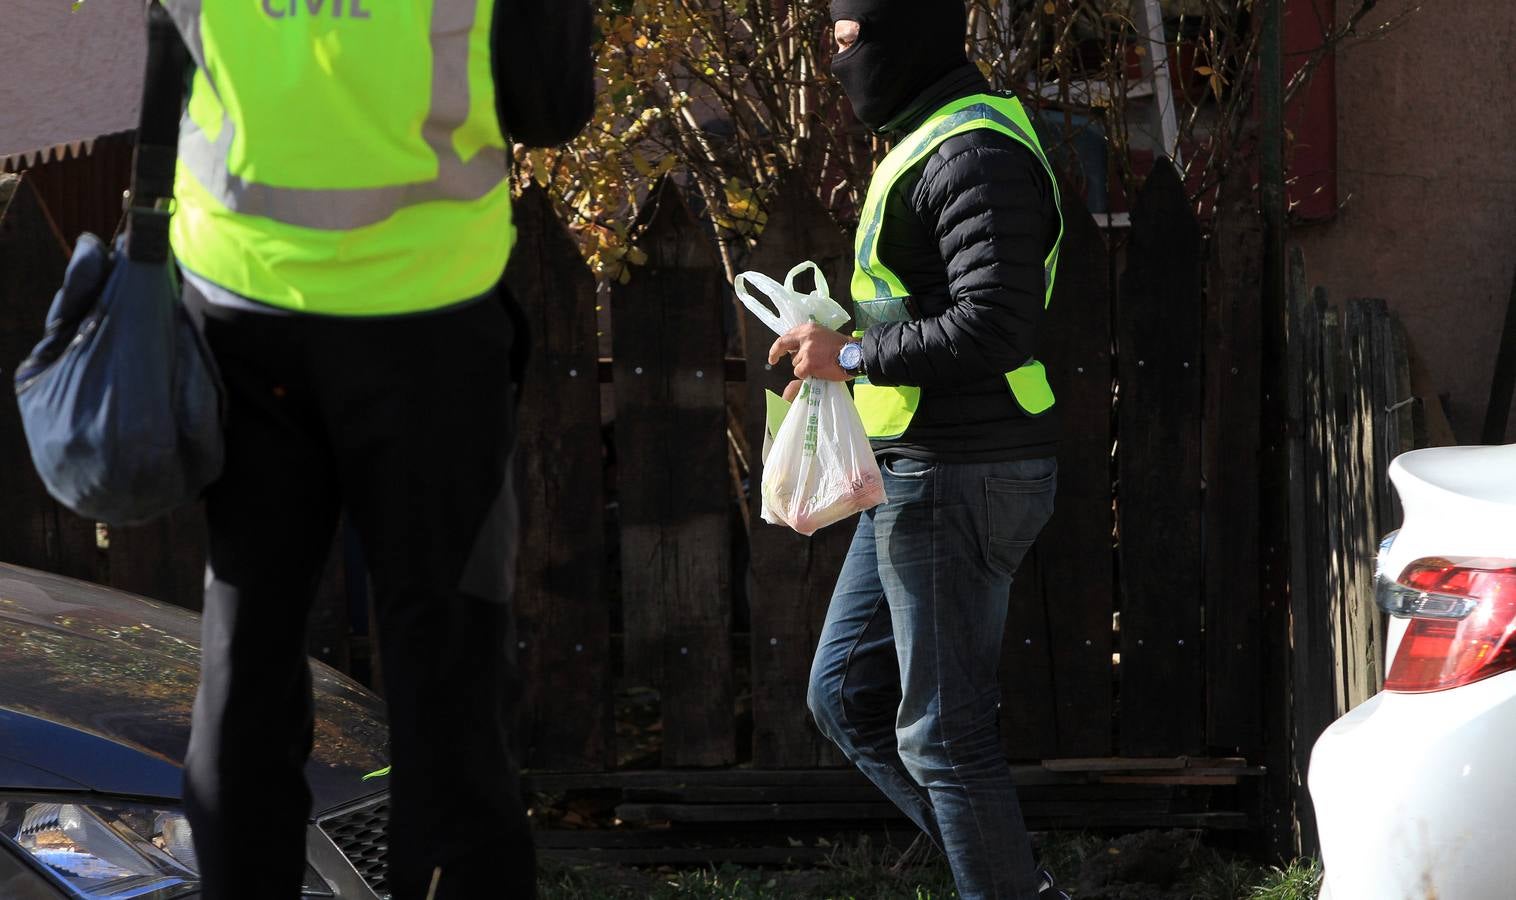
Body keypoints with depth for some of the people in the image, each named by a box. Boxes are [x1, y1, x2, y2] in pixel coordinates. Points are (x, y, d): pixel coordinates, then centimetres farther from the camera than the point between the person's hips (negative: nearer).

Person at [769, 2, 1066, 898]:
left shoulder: (974, 158, -18)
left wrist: (851, 355, -18)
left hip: (957, 484, -11)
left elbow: (992, 329, -27)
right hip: (920, 474, 11)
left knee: (943, 729, -5)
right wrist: (847, 351, 12)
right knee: (847, 695, 15)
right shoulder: (932, 141, 16)